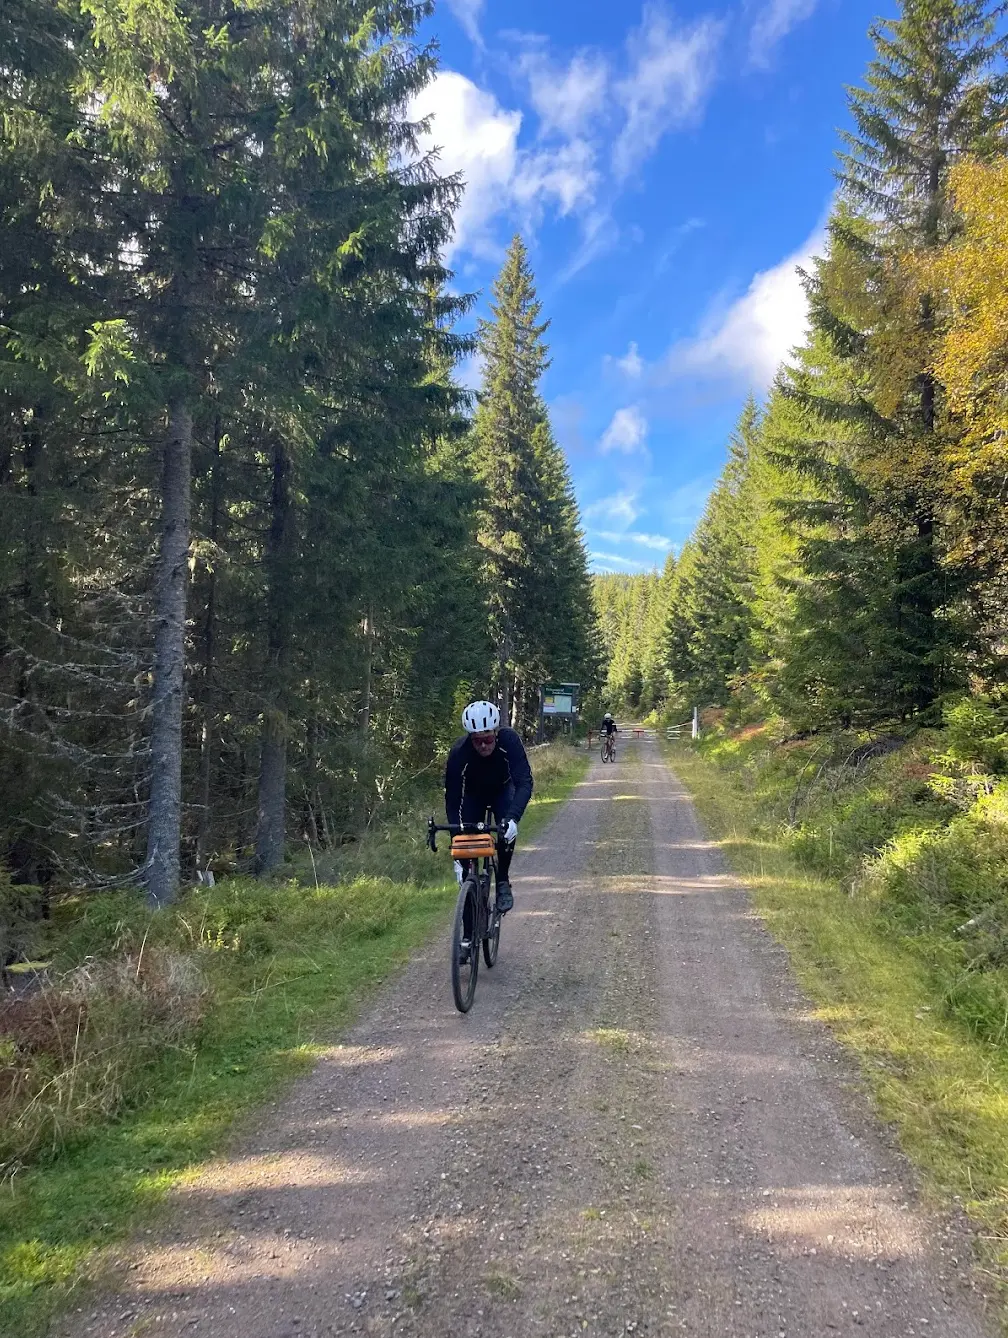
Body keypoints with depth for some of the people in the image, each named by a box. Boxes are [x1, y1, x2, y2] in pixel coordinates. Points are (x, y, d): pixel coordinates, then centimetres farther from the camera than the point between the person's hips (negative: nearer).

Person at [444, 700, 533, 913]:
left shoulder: (509, 741, -36)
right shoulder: (459, 754, -35)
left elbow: (525, 783, -39)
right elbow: (453, 801, -31)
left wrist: (513, 817, -56)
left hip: (503, 789, 0)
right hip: (473, 793, 0)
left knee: (507, 829, -26)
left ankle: (503, 882, -7)